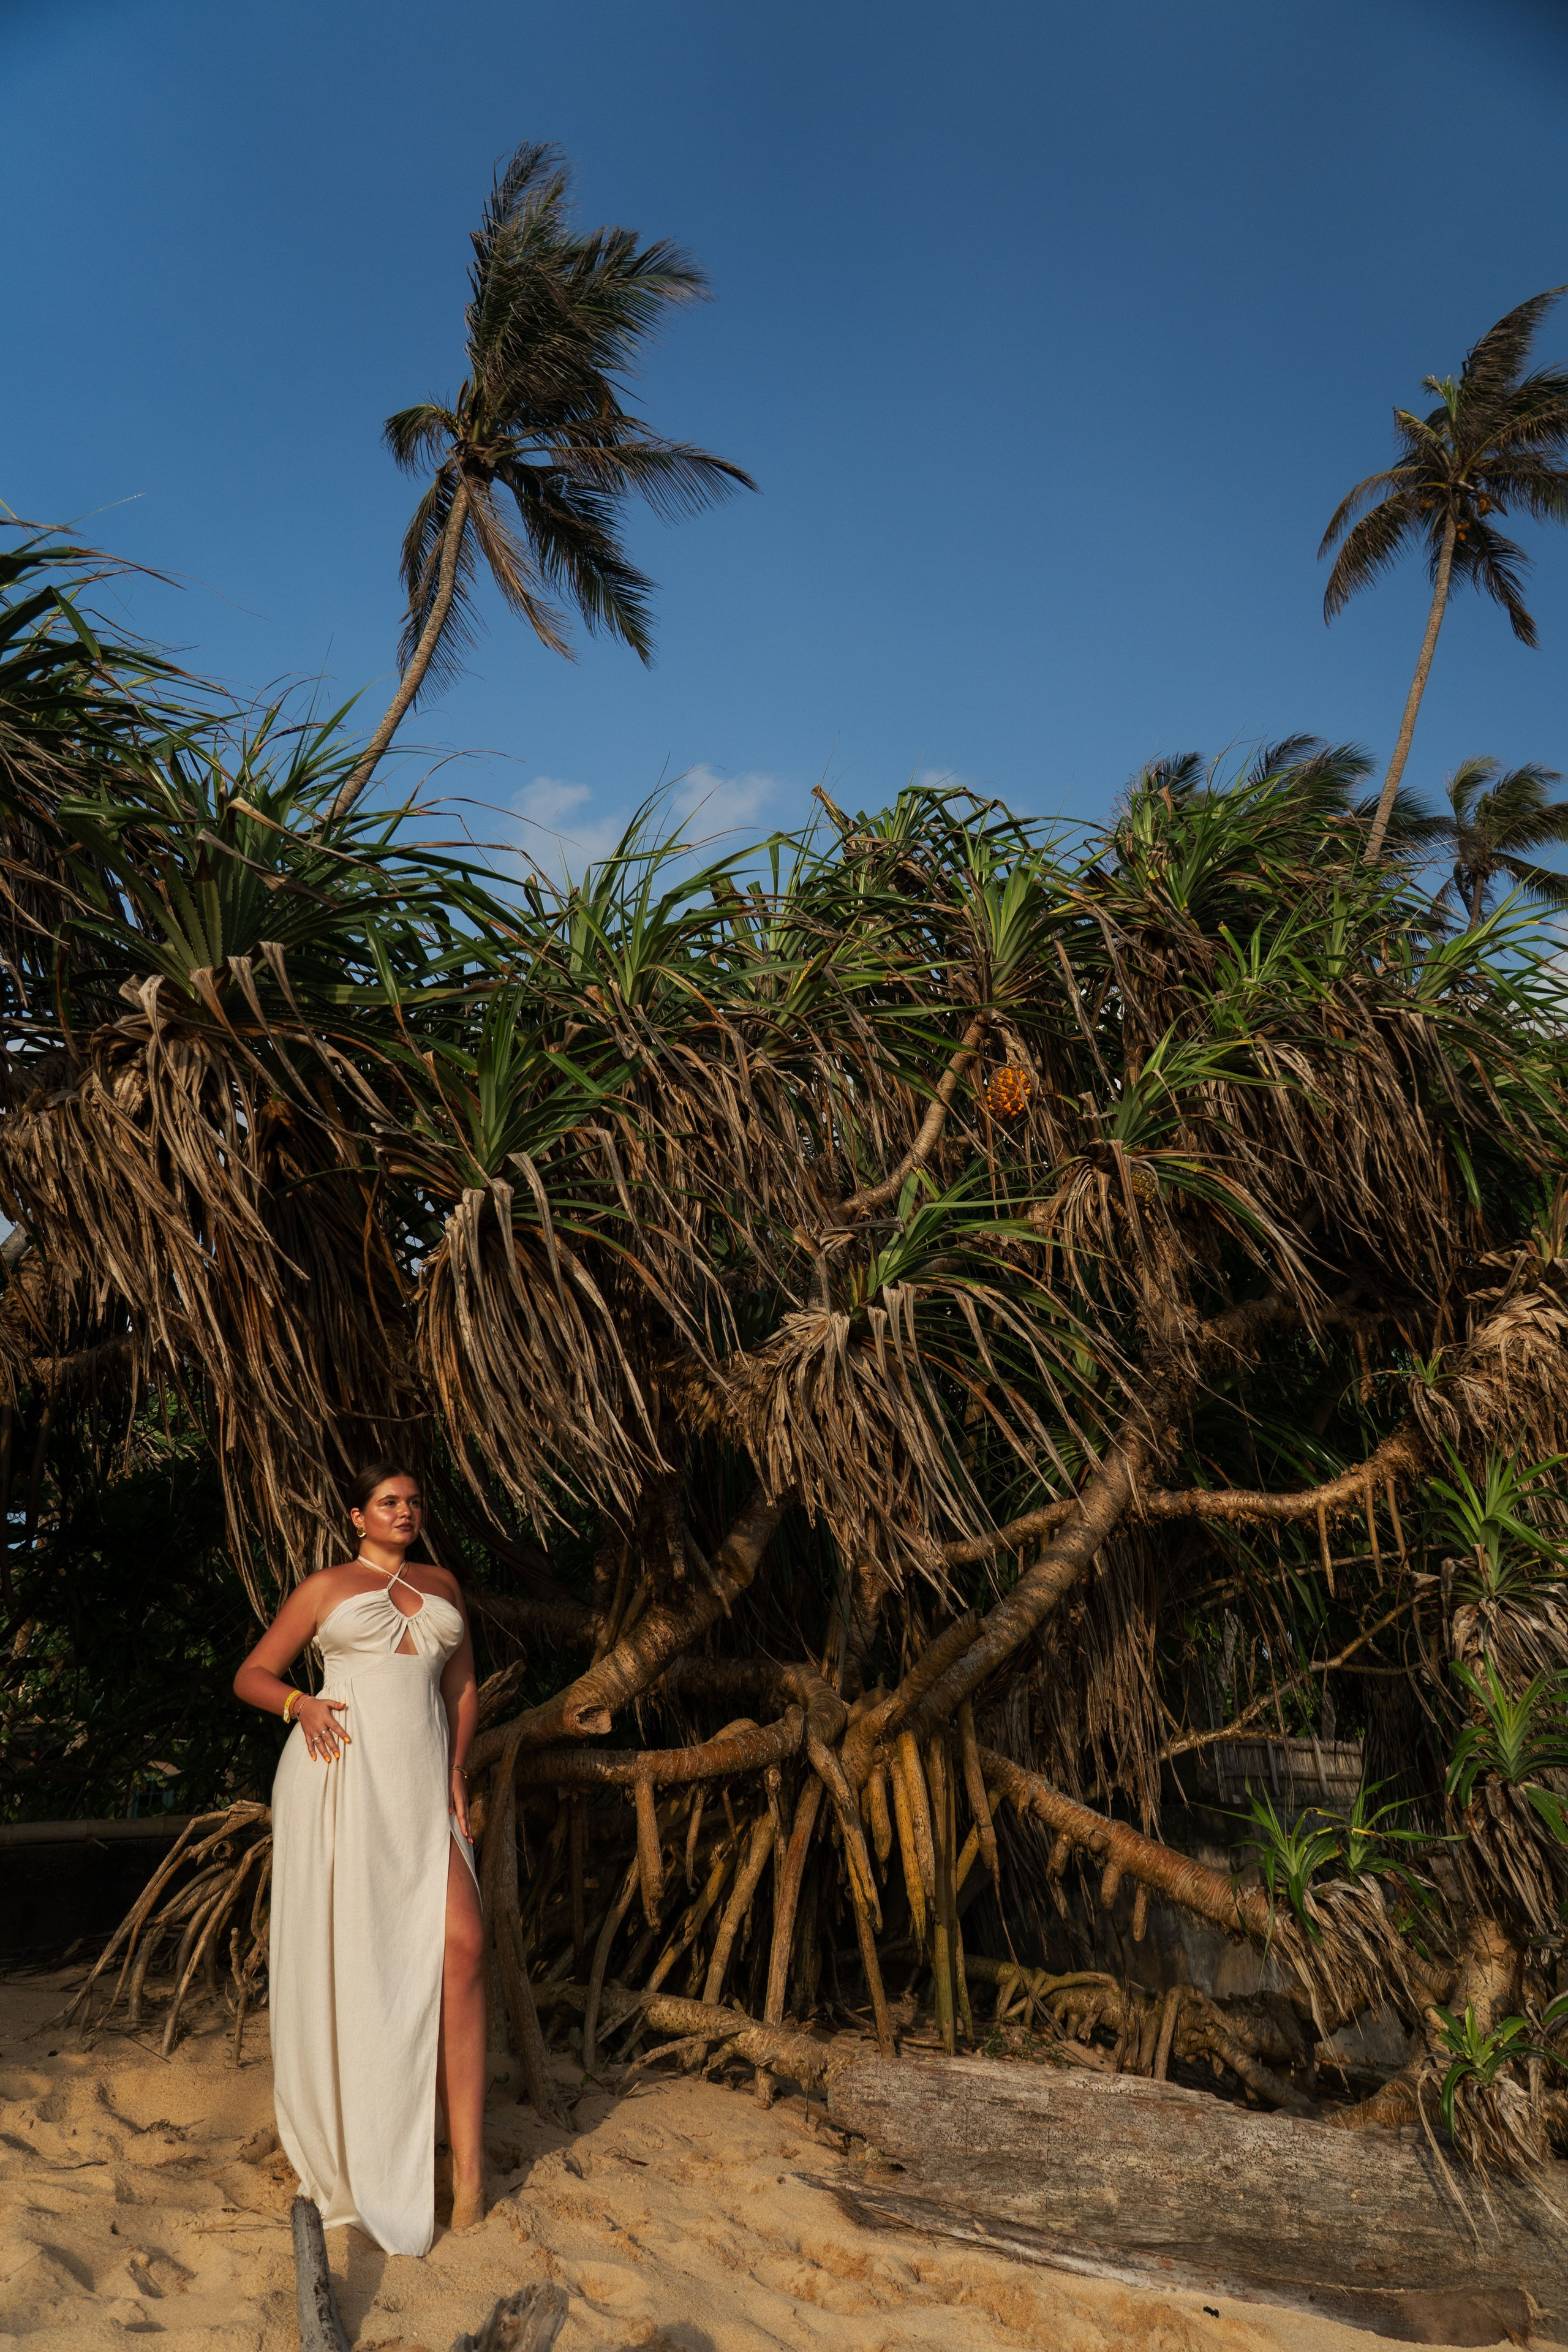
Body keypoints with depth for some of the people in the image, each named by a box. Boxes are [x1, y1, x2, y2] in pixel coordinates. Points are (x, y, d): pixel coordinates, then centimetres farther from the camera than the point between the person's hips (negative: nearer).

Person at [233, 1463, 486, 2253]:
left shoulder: (442, 1585, 18)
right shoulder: (325, 1587, 8)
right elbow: (251, 1676, 10)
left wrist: (454, 1772, 10)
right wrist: (301, 1704, -10)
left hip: (418, 1786, 3)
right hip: (337, 1776, -2)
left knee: (461, 1944, -12)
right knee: (338, 1949, 1)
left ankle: (468, 2160, -6)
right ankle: (332, 2134, 21)